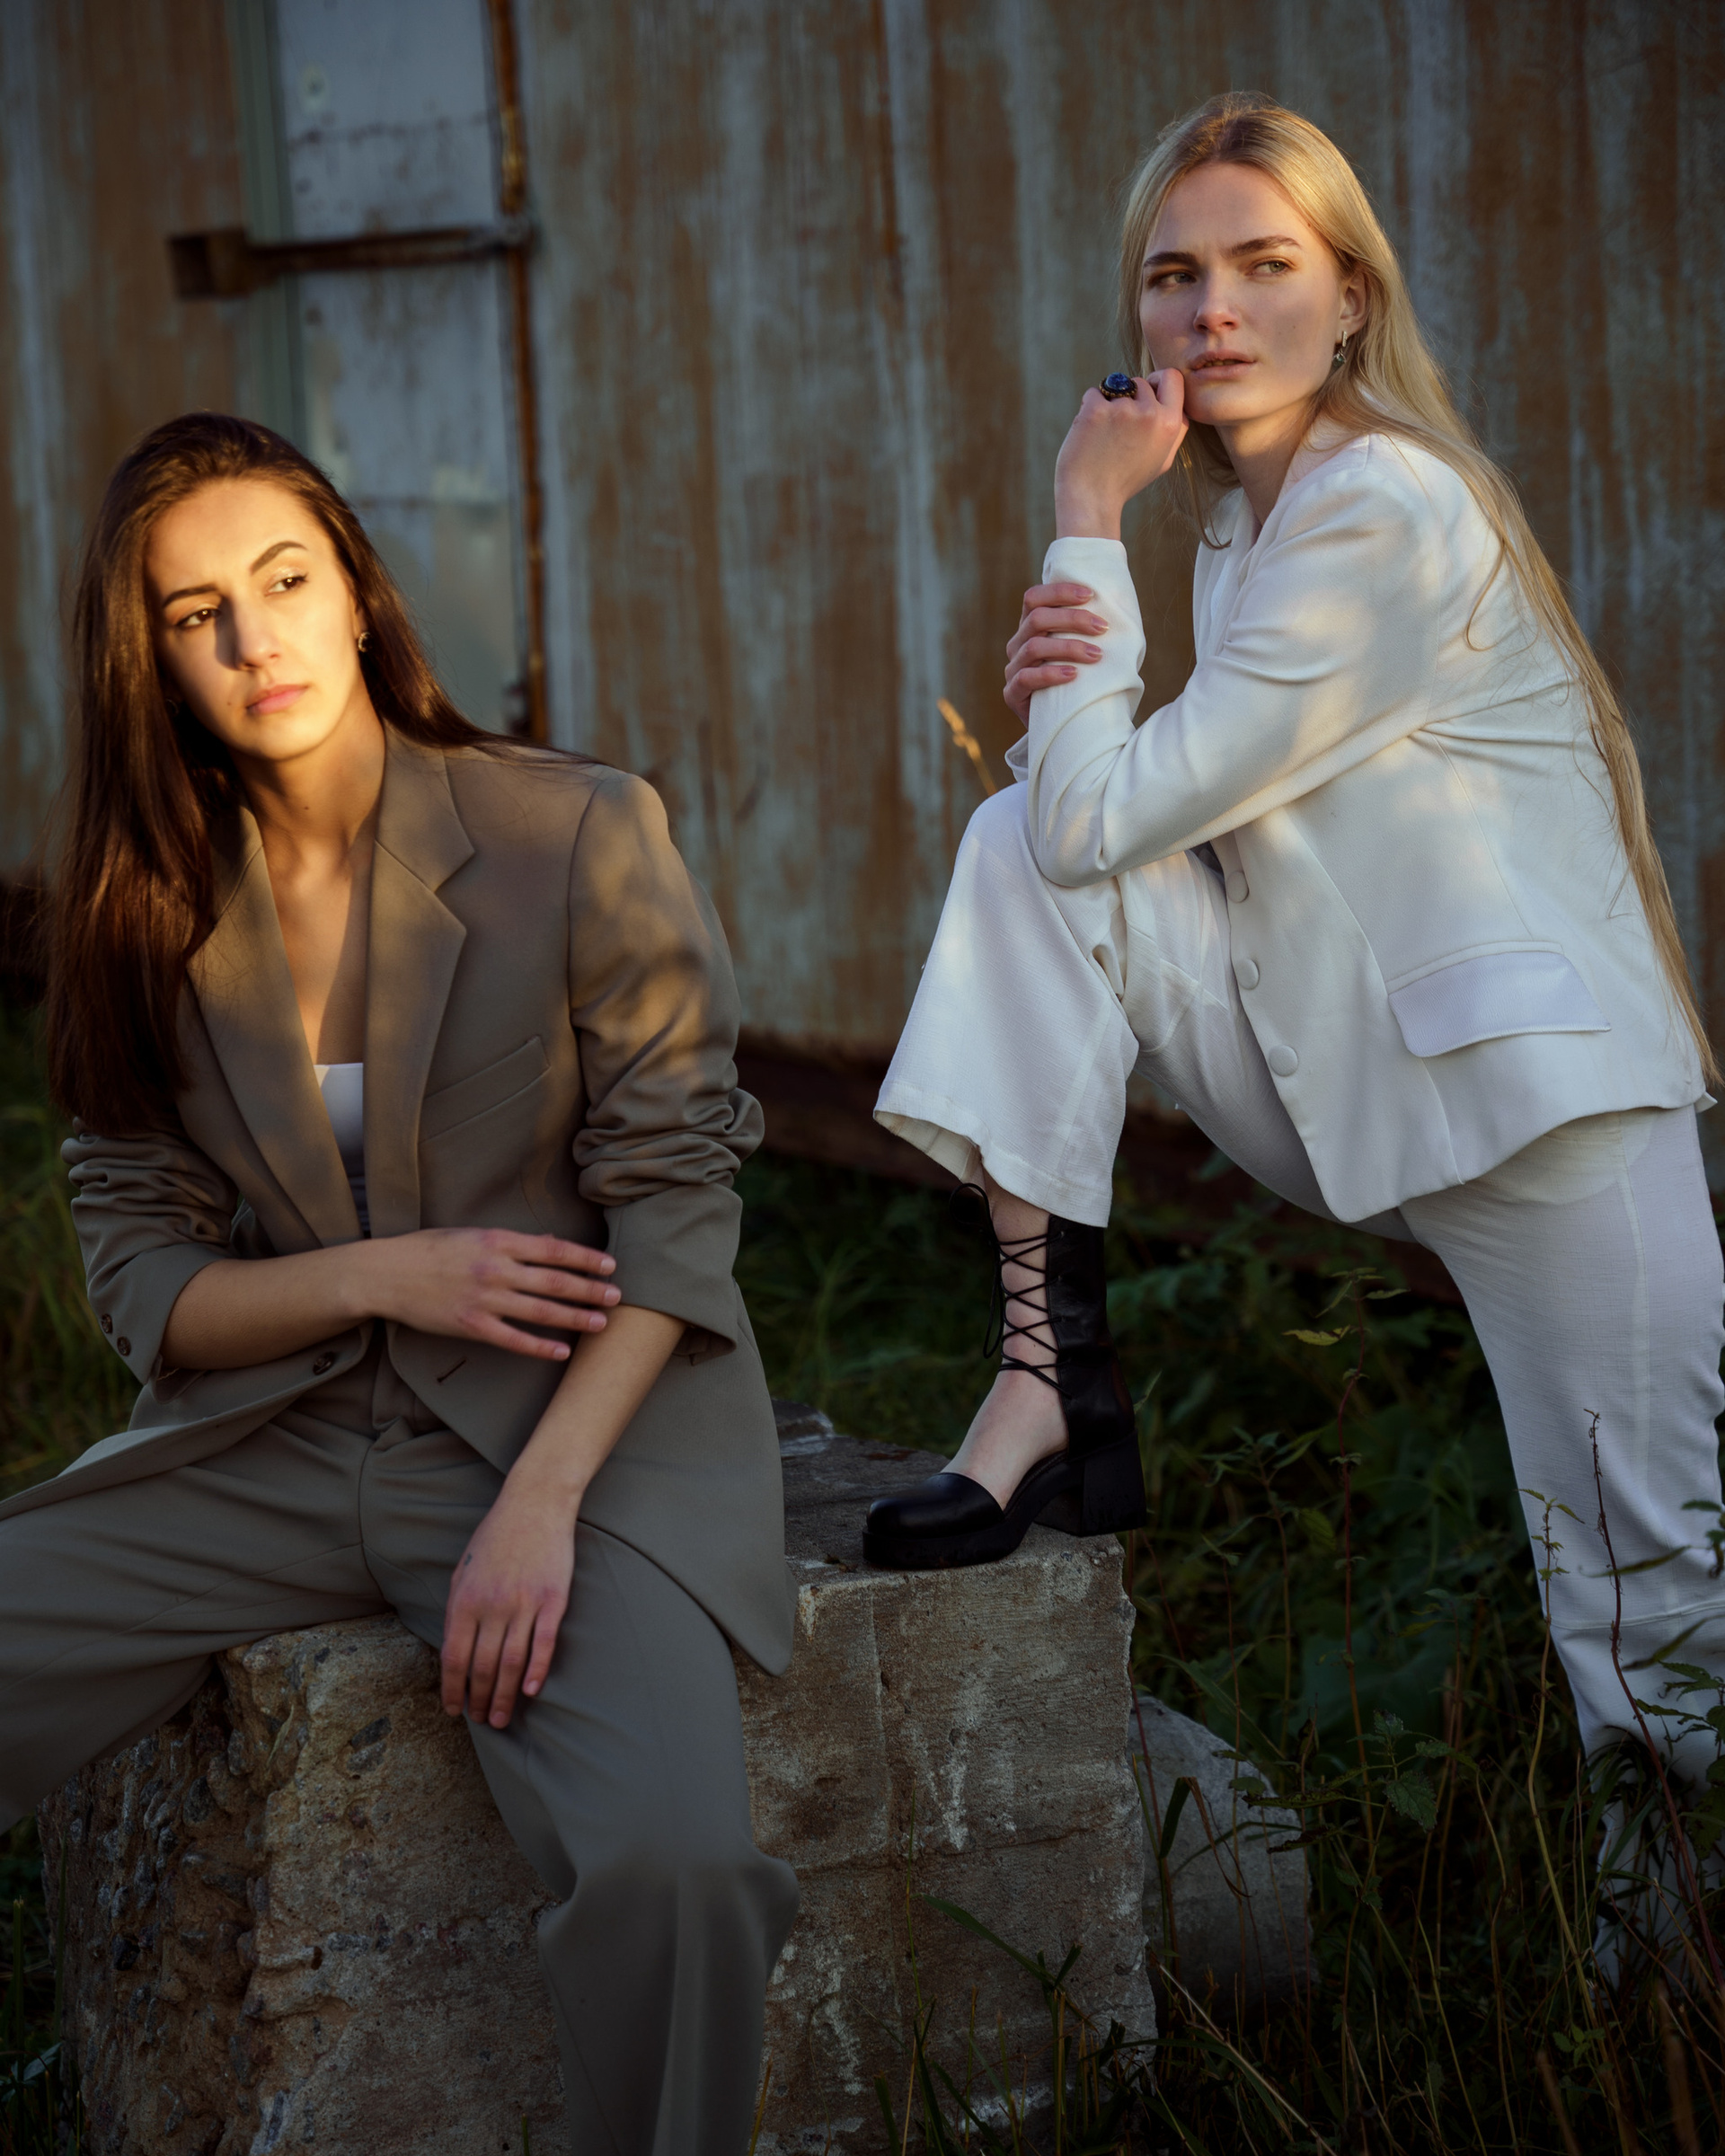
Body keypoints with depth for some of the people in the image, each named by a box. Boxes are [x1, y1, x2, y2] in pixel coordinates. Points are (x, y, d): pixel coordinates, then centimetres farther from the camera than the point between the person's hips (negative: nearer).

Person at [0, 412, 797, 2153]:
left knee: (667, 1859, -32)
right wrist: (386, 1277, -12)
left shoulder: (581, 836, -4)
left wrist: (540, 1504, -19)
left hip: (576, 1419, -4)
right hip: (271, 1451, 4)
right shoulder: (151, 908, 7)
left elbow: (672, 1206, -7)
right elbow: (142, 1279, 7)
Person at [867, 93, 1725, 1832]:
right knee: (1018, 843, -9)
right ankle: (1053, 1388, -10)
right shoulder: (1243, 513, 10)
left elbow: (1110, 818, -20)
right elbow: (1113, 824, 12)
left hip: (1534, 1089, -8)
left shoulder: (1387, 512, -18)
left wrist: (1087, 525, -10)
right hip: (1339, 1073, 8)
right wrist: (1065, 678, -9)